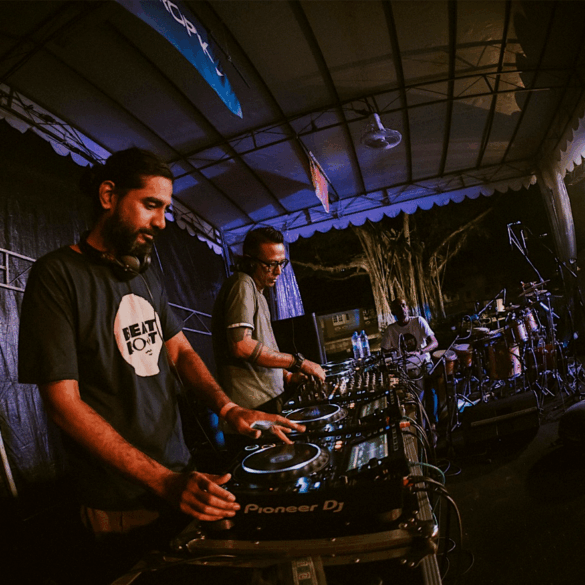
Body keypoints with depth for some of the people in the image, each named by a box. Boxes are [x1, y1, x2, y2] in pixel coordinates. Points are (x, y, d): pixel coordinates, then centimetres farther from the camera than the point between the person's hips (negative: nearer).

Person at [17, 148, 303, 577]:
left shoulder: (147, 279, 7)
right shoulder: (57, 275, -15)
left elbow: (181, 351, 7)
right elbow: (63, 402, -19)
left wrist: (229, 408, -12)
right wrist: (164, 482, -24)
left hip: (181, 476, 7)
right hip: (121, 503, -6)